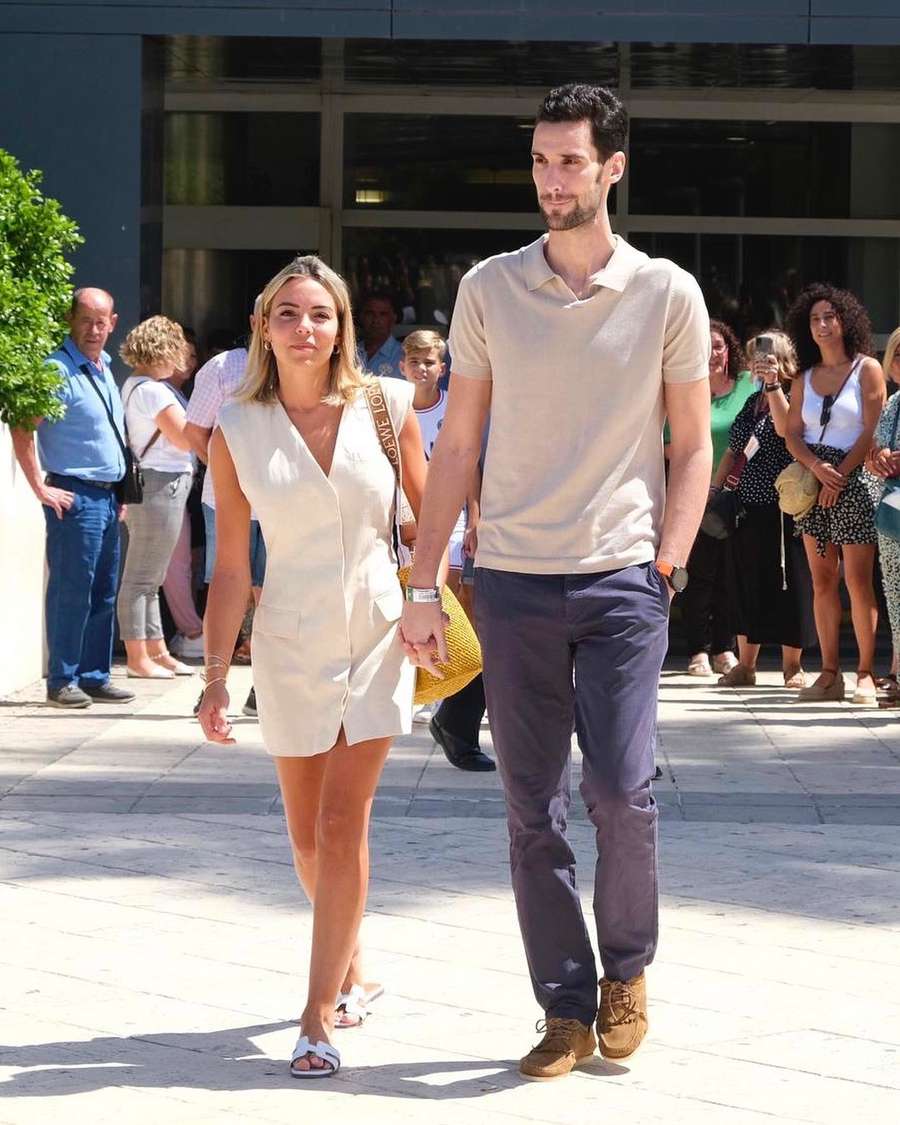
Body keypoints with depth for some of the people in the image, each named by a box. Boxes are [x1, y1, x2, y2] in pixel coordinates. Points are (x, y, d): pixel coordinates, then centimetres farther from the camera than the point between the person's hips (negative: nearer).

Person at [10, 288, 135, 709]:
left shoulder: (104, 370, 16)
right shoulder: (58, 371, -11)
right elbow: (22, 429, -17)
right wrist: (41, 489, -17)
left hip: (106, 498, 8)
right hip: (75, 497, -8)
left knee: (103, 594, 11)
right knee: (71, 591, -6)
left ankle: (94, 677, 17)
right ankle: (62, 682, -1)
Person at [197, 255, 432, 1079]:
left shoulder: (386, 407, -5)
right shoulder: (237, 431, -3)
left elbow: (430, 513, 6)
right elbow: (231, 567, -1)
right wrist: (217, 675, -4)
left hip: (378, 637, -1)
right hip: (291, 643, 2)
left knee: (343, 826, -9)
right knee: (308, 836, 10)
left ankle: (320, 1015, -6)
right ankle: (350, 966, 35)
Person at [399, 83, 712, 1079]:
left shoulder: (666, 293, 1)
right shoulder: (488, 288, 4)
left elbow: (692, 444, 6)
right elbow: (457, 444, 7)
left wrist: (666, 564, -5)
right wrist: (422, 585, 4)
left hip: (622, 579, -2)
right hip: (513, 581, 2)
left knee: (620, 789, -11)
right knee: (532, 809, 3)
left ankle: (626, 969, 14)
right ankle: (567, 1008, 13)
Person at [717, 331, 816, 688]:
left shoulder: (792, 397, -5)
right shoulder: (752, 403, 16)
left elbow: (785, 428, -26)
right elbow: (734, 450, 22)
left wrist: (773, 385, -32)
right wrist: (714, 488, 15)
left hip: (781, 507, -7)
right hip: (747, 506, 7)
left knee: (788, 582, -3)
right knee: (745, 582, 8)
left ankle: (792, 666, 5)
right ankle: (745, 665, 15)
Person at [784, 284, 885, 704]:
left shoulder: (867, 369, 1)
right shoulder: (805, 379, 14)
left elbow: (873, 431, -6)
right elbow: (792, 434, 9)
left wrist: (840, 474, -11)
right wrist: (816, 466, -11)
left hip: (854, 479, -5)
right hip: (812, 481, 5)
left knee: (857, 580, -9)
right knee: (822, 581, 3)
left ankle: (866, 673, -6)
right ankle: (829, 673, 4)